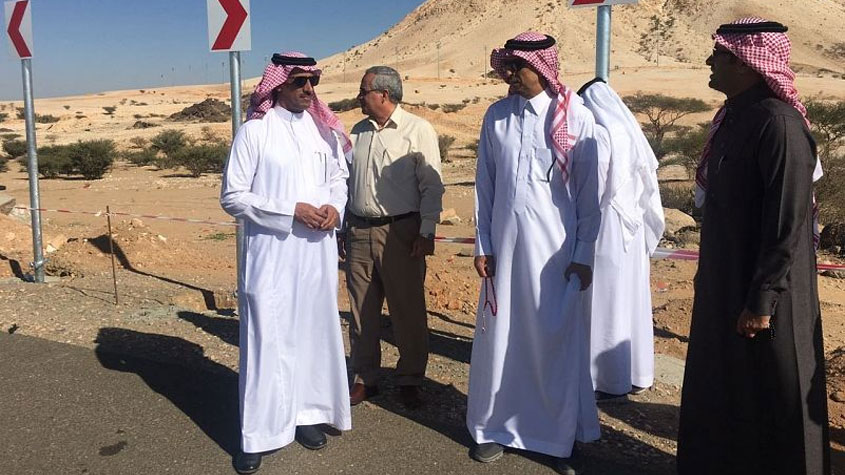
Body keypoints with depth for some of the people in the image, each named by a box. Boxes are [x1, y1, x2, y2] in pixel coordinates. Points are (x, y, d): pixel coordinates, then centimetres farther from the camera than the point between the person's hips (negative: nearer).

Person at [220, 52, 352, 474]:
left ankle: (306, 413, 28)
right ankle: (257, 434, 12)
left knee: (313, 330, 12)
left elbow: (339, 177, 18)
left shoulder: (323, 129, 8)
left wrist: (334, 207, -4)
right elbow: (232, 196, -8)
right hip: (271, 252, -5)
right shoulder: (254, 131, -6)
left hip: (317, 249, 5)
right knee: (267, 337, 0)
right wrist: (291, 211, -16)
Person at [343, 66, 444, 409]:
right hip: (359, 231, 5)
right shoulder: (358, 132, 13)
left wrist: (426, 232, -12)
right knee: (362, 310, 11)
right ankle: (365, 378, 24)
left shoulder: (418, 130, -4)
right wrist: (343, 227, 15)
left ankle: (409, 381, 19)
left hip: (401, 231, -5)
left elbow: (432, 186, -7)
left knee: (408, 310, 4)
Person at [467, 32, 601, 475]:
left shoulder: (577, 117, -4)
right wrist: (483, 245, 5)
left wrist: (583, 254, -3)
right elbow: (485, 185, 8)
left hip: (556, 248, -2)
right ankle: (495, 426, 26)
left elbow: (589, 194, -1)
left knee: (559, 343, 5)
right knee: (501, 338, 9)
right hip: (505, 245, 3)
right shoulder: (496, 116, 4)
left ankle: (562, 435, 21)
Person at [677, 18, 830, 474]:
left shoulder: (777, 122, -21)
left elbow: (787, 221, -22)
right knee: (723, 387, 20)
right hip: (724, 284, 9)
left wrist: (762, 300, -20)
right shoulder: (735, 116, 7)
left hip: (759, 291, -9)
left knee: (768, 398, 8)